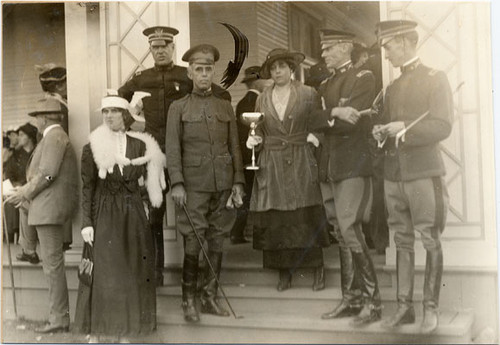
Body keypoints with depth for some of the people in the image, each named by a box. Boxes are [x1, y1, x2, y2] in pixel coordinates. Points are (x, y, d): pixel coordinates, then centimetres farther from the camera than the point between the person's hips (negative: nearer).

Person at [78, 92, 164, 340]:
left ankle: (125, 331, 17)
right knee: (104, 273, -4)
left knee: (132, 272, 5)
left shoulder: (140, 146, 5)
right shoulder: (92, 147, -1)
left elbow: (146, 183, 11)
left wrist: (144, 208, 2)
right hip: (105, 216, -2)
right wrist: (86, 222, -7)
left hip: (134, 216, 3)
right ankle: (97, 331, 6)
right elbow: (87, 187, -1)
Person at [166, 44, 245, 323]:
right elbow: (173, 149, -2)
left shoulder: (226, 106, 12)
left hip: (223, 184, 3)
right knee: (193, 243, -4)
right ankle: (189, 301, 8)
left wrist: (238, 182, 4)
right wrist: (177, 184, -11)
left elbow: (235, 147, 11)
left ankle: (210, 297, 18)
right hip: (194, 185, -3)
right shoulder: (178, 108, 4)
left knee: (217, 242, 7)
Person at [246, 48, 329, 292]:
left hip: (301, 164, -2)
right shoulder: (262, 99, 11)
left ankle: (318, 268, 8)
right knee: (275, 218, 0)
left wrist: (314, 137, -11)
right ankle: (284, 272, 9)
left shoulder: (308, 94, 3)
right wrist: (254, 139, -3)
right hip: (271, 166, 3)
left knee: (306, 215, -4)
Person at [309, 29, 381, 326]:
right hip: (330, 166, 8)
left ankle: (372, 300, -3)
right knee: (341, 234, 9)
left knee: (350, 231, -13)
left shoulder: (364, 78, -3)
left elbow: (351, 123, -14)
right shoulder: (326, 85, 20)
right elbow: (313, 120, 6)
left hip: (354, 165, -8)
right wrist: (334, 113, -10)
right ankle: (351, 299, 17)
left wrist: (325, 117, -4)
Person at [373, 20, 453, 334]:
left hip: (424, 172, -6)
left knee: (431, 242, -2)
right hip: (394, 174, 6)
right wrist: (381, 133, 2)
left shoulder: (435, 78, 1)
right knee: (402, 242, 7)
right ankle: (405, 306, 13)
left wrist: (404, 128, -18)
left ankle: (431, 308, 7)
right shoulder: (393, 87, 19)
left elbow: (443, 126, -8)